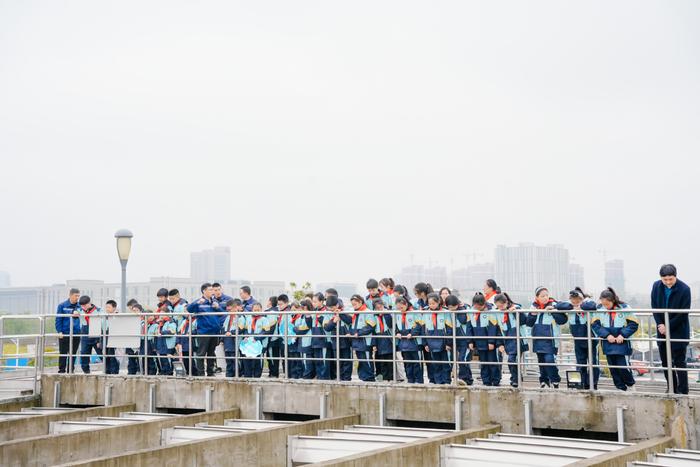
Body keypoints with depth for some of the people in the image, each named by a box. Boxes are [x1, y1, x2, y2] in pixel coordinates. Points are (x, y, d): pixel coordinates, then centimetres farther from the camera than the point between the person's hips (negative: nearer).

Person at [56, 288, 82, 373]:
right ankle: (61, 371, 6)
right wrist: (59, 331, -11)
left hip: (76, 334, 3)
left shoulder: (79, 307, 7)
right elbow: (58, 320, -3)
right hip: (64, 334, -3)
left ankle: (70, 371, 16)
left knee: (73, 354, 8)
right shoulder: (62, 306, -1)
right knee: (63, 354, 0)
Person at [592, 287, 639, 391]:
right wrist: (606, 335, -13)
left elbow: (634, 324, -7)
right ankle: (620, 388, 21)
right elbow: (594, 324, -2)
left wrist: (623, 335, -16)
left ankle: (630, 384, 19)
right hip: (608, 344, 4)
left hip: (622, 343, -4)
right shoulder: (600, 309, -4)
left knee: (623, 366, -7)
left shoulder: (624, 308, -11)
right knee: (613, 367, 8)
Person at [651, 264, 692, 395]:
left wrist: (668, 327, -15)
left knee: (679, 362, -2)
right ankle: (672, 389, 22)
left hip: (678, 331, -5)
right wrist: (660, 324, -9)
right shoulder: (656, 286, -2)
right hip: (662, 330, 5)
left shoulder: (684, 289, -16)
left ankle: (682, 391, 5)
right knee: (665, 362, 11)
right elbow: (654, 307, 3)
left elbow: (683, 313, -15)